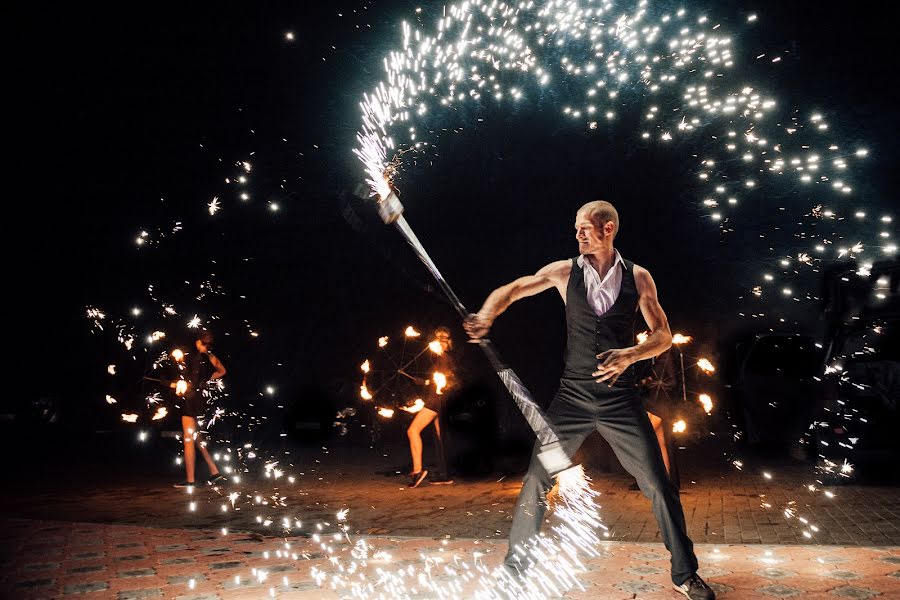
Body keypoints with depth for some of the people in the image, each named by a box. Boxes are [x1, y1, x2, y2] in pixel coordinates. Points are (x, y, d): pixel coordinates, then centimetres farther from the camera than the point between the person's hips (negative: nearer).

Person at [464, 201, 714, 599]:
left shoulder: (638, 277, 2)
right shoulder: (565, 272, 2)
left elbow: (663, 335, 3)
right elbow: (512, 290, 7)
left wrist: (629, 355, -17)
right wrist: (487, 315, -14)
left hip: (620, 398, 0)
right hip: (573, 396, 0)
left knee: (658, 484, 0)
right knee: (536, 479, -2)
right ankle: (515, 566, 15)